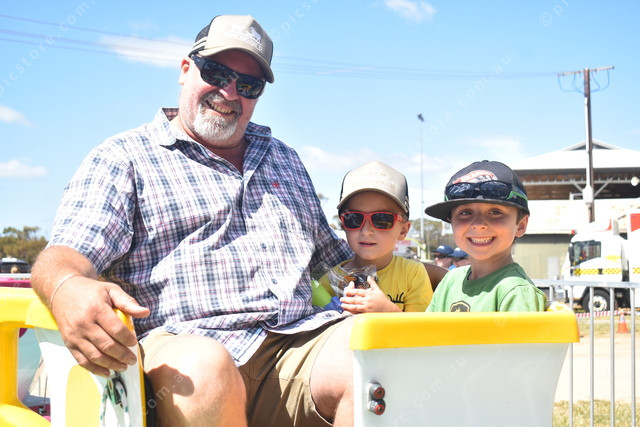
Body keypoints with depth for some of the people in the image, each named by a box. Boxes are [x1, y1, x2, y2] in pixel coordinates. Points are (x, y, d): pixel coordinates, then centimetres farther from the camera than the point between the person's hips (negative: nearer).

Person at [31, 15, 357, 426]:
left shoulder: (285, 159, 29)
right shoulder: (124, 158, 10)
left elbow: (334, 254, 36)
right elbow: (66, 255, -5)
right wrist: (69, 290, -30)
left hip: (300, 339, 4)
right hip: (186, 345, -3)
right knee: (202, 371, -40)